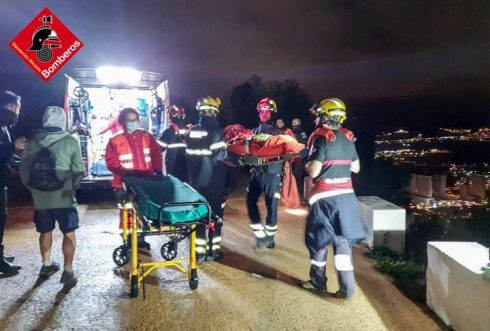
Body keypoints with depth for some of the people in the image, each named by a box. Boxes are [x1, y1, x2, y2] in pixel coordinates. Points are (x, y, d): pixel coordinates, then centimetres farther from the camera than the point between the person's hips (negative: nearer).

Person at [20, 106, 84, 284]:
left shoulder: (32, 142, 1)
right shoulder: (70, 141, -8)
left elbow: (24, 170, 6)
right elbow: (79, 170, -7)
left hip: (40, 197, 4)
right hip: (64, 196, -4)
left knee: (45, 231, 20)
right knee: (69, 233, 6)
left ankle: (46, 264, 33)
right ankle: (68, 271, 6)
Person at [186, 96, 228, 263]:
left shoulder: (192, 132, 5)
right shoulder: (216, 132, -12)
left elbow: (188, 155, 8)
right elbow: (220, 156, -16)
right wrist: (228, 157, 3)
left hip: (196, 180, 5)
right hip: (214, 180, -4)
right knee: (216, 214, 7)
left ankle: (199, 251, 11)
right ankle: (213, 250, 12)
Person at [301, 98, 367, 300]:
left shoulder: (321, 137, -12)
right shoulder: (348, 138, 7)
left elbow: (313, 171, -17)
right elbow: (356, 168, 16)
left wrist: (306, 165, 4)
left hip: (325, 196, -6)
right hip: (347, 195, 6)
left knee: (318, 239, 11)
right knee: (343, 239, 9)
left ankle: (318, 282, 24)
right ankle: (347, 287, 9)